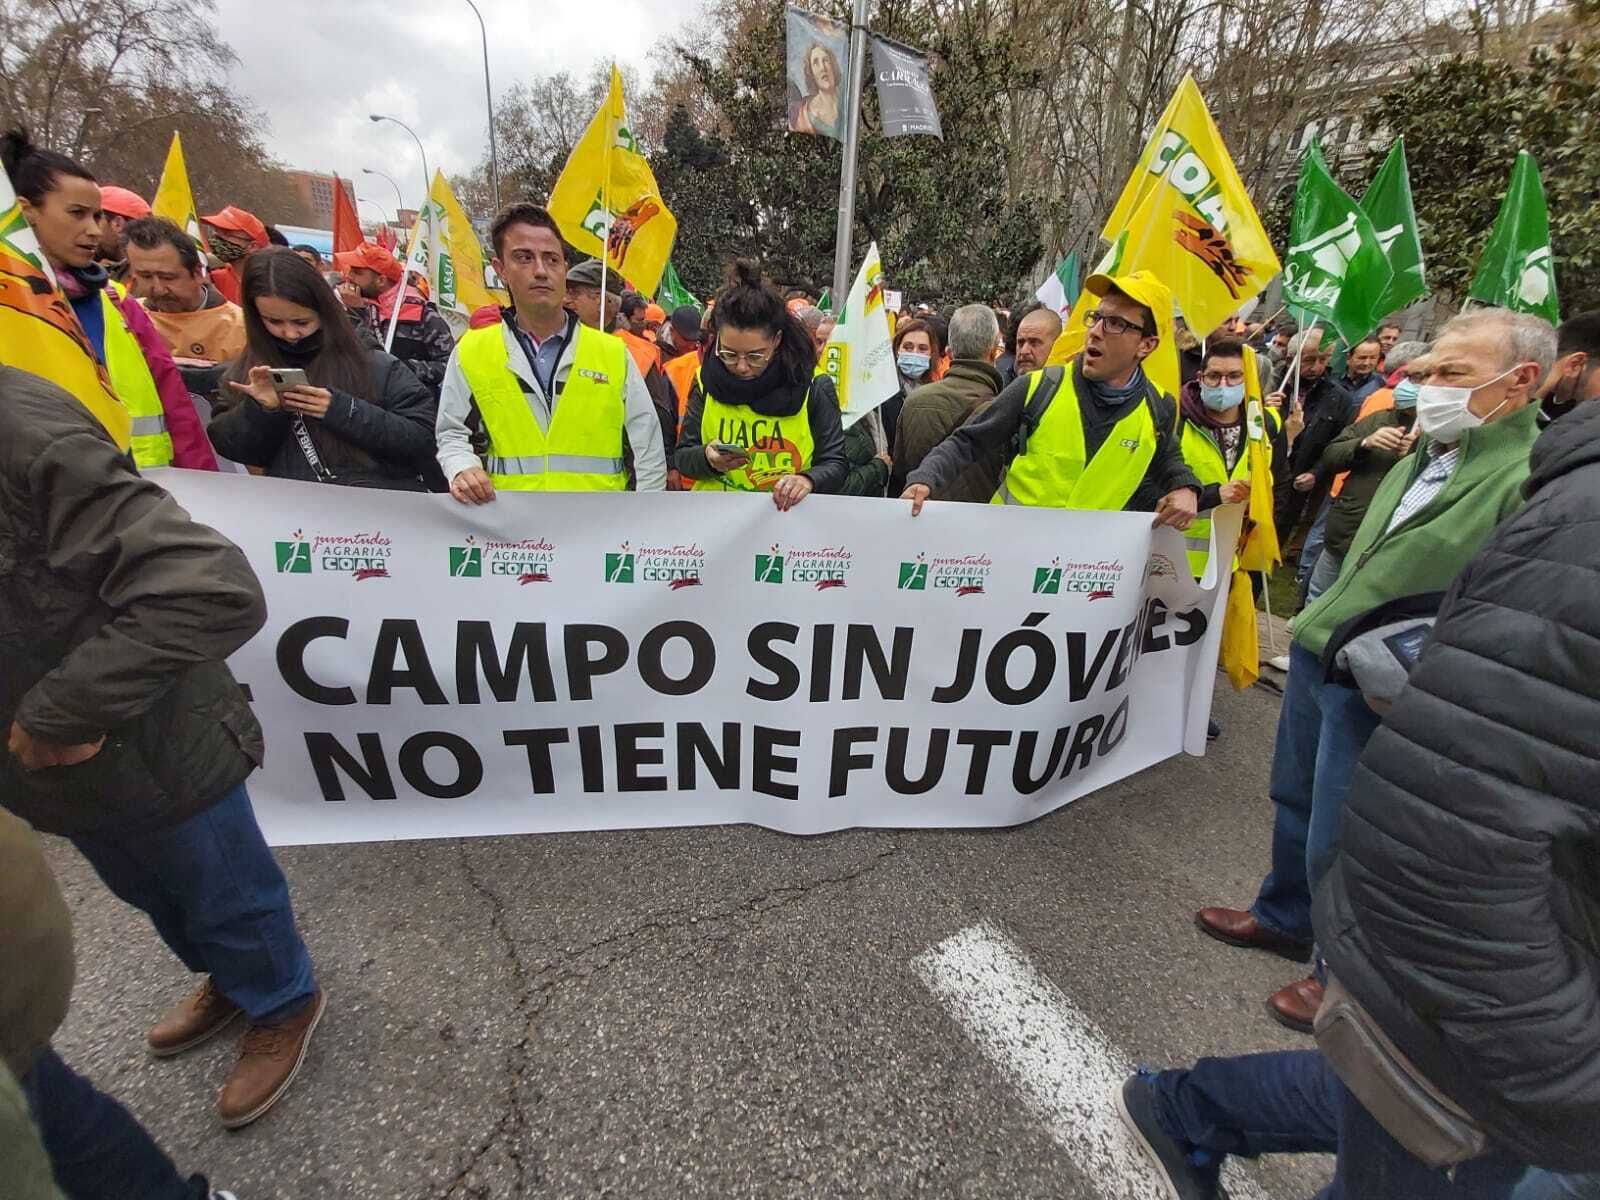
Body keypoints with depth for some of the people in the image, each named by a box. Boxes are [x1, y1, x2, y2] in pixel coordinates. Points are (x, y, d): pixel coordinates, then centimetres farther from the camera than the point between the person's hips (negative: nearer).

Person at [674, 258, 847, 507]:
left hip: (788, 517, -2)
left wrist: (808, 480, -22)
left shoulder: (813, 386, -4)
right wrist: (707, 459, -16)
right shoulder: (707, 381, 0)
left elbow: (836, 464, -3)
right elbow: (681, 457, 4)